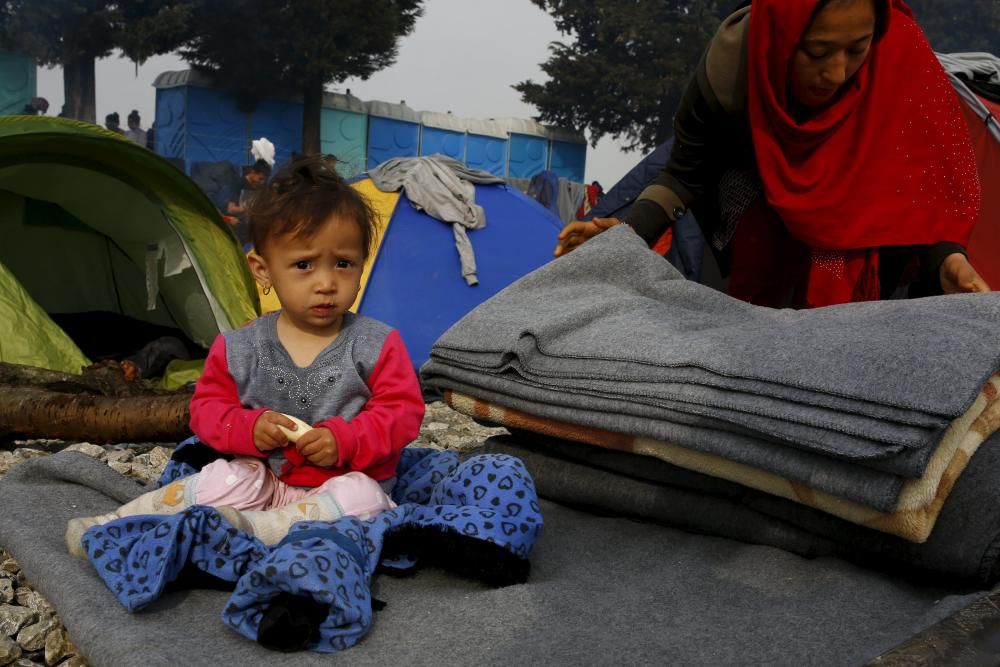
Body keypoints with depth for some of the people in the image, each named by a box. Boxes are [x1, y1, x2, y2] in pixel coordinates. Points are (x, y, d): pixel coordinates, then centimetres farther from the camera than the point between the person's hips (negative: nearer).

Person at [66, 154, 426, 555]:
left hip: (344, 483, -1)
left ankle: (256, 528, -37)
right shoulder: (240, 349, -2)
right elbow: (207, 407, 5)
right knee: (228, 479, -25)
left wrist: (345, 440, -25)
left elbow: (402, 413, -9)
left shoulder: (376, 346, -8)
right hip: (266, 480, 2)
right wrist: (248, 428, -17)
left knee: (362, 498, -32)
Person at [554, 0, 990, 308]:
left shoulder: (899, 54, -34)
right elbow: (685, 175, -18)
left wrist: (945, 256, -38)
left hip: (859, 192, 0)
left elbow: (920, 176, -21)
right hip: (755, 187, 1)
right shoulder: (729, 67, -34)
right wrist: (629, 229, -35)